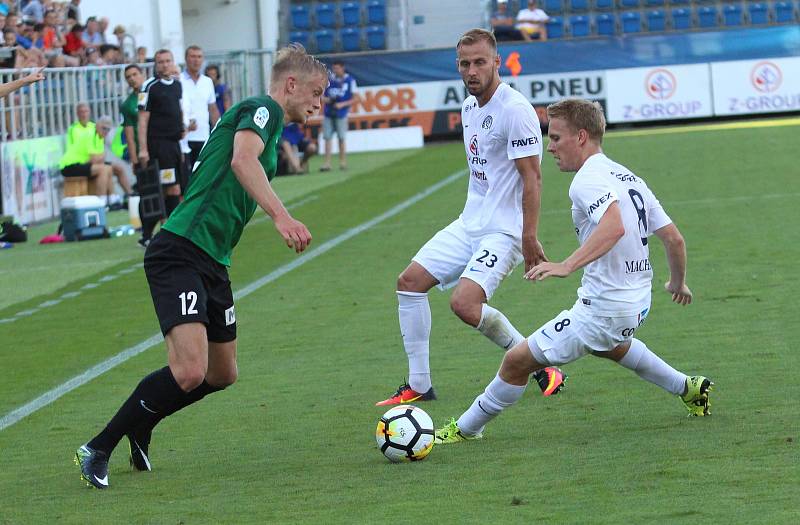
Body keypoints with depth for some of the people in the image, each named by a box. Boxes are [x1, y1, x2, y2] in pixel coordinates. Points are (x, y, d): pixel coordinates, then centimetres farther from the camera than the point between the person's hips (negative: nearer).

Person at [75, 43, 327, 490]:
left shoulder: (268, 124, 23)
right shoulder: (263, 109, -6)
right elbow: (242, 159, -26)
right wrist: (281, 216, -36)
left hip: (212, 263, 11)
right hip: (181, 251, -11)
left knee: (221, 375, 17)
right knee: (190, 371, -22)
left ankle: (139, 428, 36)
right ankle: (98, 450, -10)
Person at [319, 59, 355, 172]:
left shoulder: (350, 81, -2)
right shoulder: (329, 79, 7)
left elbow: (354, 99, -1)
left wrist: (342, 104, -14)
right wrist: (325, 99, -8)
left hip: (341, 114, -3)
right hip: (328, 113, 3)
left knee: (341, 138, -1)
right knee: (327, 138, -1)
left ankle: (343, 162, 10)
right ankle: (327, 163, 0)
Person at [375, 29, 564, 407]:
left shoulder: (514, 109, -17)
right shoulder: (469, 107, 11)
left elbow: (532, 177, -19)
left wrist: (529, 238, -22)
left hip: (504, 230, -9)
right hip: (469, 224, 9)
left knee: (464, 304, -23)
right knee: (410, 282, 3)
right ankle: (418, 386, 10)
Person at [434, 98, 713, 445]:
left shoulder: (588, 180, -18)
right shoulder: (627, 177, 10)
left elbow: (614, 226, -38)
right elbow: (674, 239, 12)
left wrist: (567, 266, -44)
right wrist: (678, 283, 29)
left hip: (602, 310, -9)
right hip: (637, 305, 9)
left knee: (517, 361, 0)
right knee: (609, 344, 43)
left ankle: (465, 429, 11)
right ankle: (689, 388, 44)